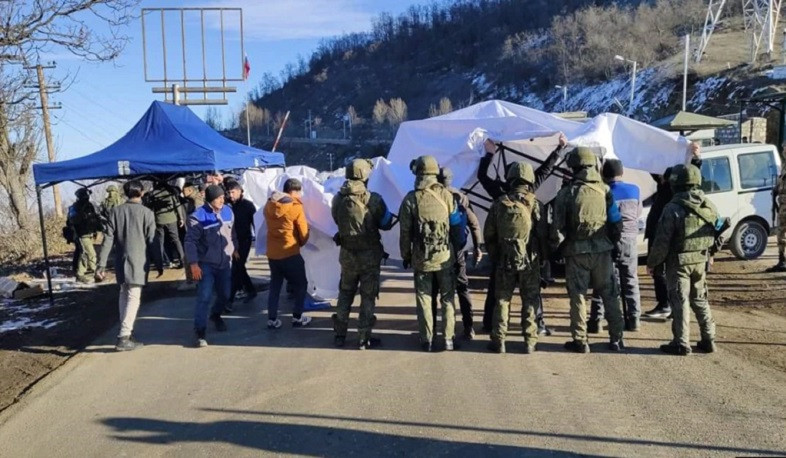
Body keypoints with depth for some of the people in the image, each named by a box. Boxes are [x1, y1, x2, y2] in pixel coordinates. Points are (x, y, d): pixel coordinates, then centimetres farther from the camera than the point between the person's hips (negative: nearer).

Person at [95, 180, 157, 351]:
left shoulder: (115, 211, 3)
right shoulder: (147, 212, -5)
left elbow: (108, 240, -2)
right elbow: (152, 240, -6)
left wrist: (101, 265, -1)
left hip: (120, 261, 4)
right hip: (138, 261, -4)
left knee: (123, 294, 19)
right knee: (133, 297, -3)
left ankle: (126, 330, 22)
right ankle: (124, 337, -11)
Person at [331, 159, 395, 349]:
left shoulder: (338, 199, -6)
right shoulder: (373, 199, -16)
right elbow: (386, 224, -5)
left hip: (347, 254, 4)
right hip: (369, 255, -4)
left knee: (345, 293, 19)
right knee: (368, 296, 7)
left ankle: (339, 335, 25)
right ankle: (364, 338, 10)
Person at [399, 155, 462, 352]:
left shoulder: (411, 199, -9)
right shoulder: (446, 195, -7)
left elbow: (405, 232, -4)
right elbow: (456, 221, 0)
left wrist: (406, 256, 7)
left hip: (421, 259, -1)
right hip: (444, 257, 1)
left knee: (424, 299, 10)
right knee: (447, 298, 12)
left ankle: (427, 340, 12)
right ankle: (448, 339, 13)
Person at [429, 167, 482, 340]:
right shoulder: (461, 197, 1)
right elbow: (474, 223, 1)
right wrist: (477, 247, 7)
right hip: (457, 250, 2)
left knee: (432, 290, 8)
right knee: (463, 288, 11)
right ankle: (469, 329, 9)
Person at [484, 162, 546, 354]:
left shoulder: (499, 204, -1)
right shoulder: (533, 204, -7)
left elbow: (489, 234, 3)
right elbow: (542, 234, -7)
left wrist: (495, 256, 15)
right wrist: (544, 257, 7)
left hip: (505, 260, 1)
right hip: (529, 261, -1)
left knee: (502, 300, 10)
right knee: (530, 301, 9)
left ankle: (498, 341, 12)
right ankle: (530, 342, 11)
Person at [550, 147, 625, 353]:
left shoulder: (566, 193, -5)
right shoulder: (605, 190, 0)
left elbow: (558, 227, -6)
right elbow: (616, 223, 1)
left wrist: (556, 247, 10)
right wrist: (612, 241, 16)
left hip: (576, 252, -2)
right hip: (602, 251, 2)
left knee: (577, 296, 6)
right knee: (610, 295, 11)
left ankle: (580, 341, 8)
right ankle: (616, 339, 16)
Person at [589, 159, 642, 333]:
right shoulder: (634, 190, 2)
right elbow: (638, 213, 15)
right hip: (630, 240, 3)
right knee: (630, 280, 12)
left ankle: (595, 321, 1)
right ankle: (633, 320, 14)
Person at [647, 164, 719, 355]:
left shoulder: (673, 208, -17)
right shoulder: (709, 207, 4)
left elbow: (662, 241, -16)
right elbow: (717, 235, 10)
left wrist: (651, 262, -5)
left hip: (679, 262, -6)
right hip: (701, 261, 6)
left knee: (680, 302, 1)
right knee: (700, 299, 17)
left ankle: (682, 344, 5)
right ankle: (708, 340, 20)